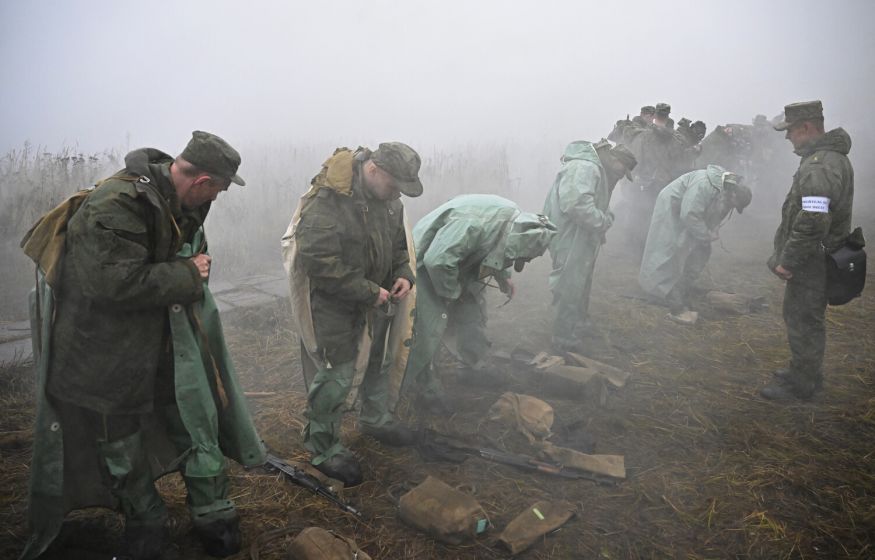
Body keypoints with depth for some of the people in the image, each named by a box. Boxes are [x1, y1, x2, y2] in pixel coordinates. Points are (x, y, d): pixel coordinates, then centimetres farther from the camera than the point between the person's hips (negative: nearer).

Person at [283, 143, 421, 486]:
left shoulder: (389, 200, -1)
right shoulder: (326, 202, -27)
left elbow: (398, 242, 13)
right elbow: (321, 266, -29)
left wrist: (403, 274, -6)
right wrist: (370, 293, -25)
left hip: (373, 299, 8)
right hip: (331, 303, -8)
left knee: (380, 358, 21)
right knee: (336, 375, -2)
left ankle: (375, 418, 46)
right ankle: (323, 448, 19)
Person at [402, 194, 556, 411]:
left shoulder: (516, 218, -11)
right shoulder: (474, 223, -39)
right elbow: (436, 260, -37)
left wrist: (503, 277, 0)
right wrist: (453, 292, -22)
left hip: (460, 263, 8)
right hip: (426, 265, -8)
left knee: (472, 316, 12)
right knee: (428, 329, -9)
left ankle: (478, 371, 30)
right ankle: (427, 387, 8)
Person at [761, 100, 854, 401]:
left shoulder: (819, 166, -25)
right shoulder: (833, 156, 11)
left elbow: (812, 223, -32)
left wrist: (787, 261, -22)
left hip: (810, 263, -10)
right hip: (820, 258, 10)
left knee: (802, 321, 2)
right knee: (808, 319, 21)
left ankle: (801, 384, 16)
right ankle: (807, 372, 36)